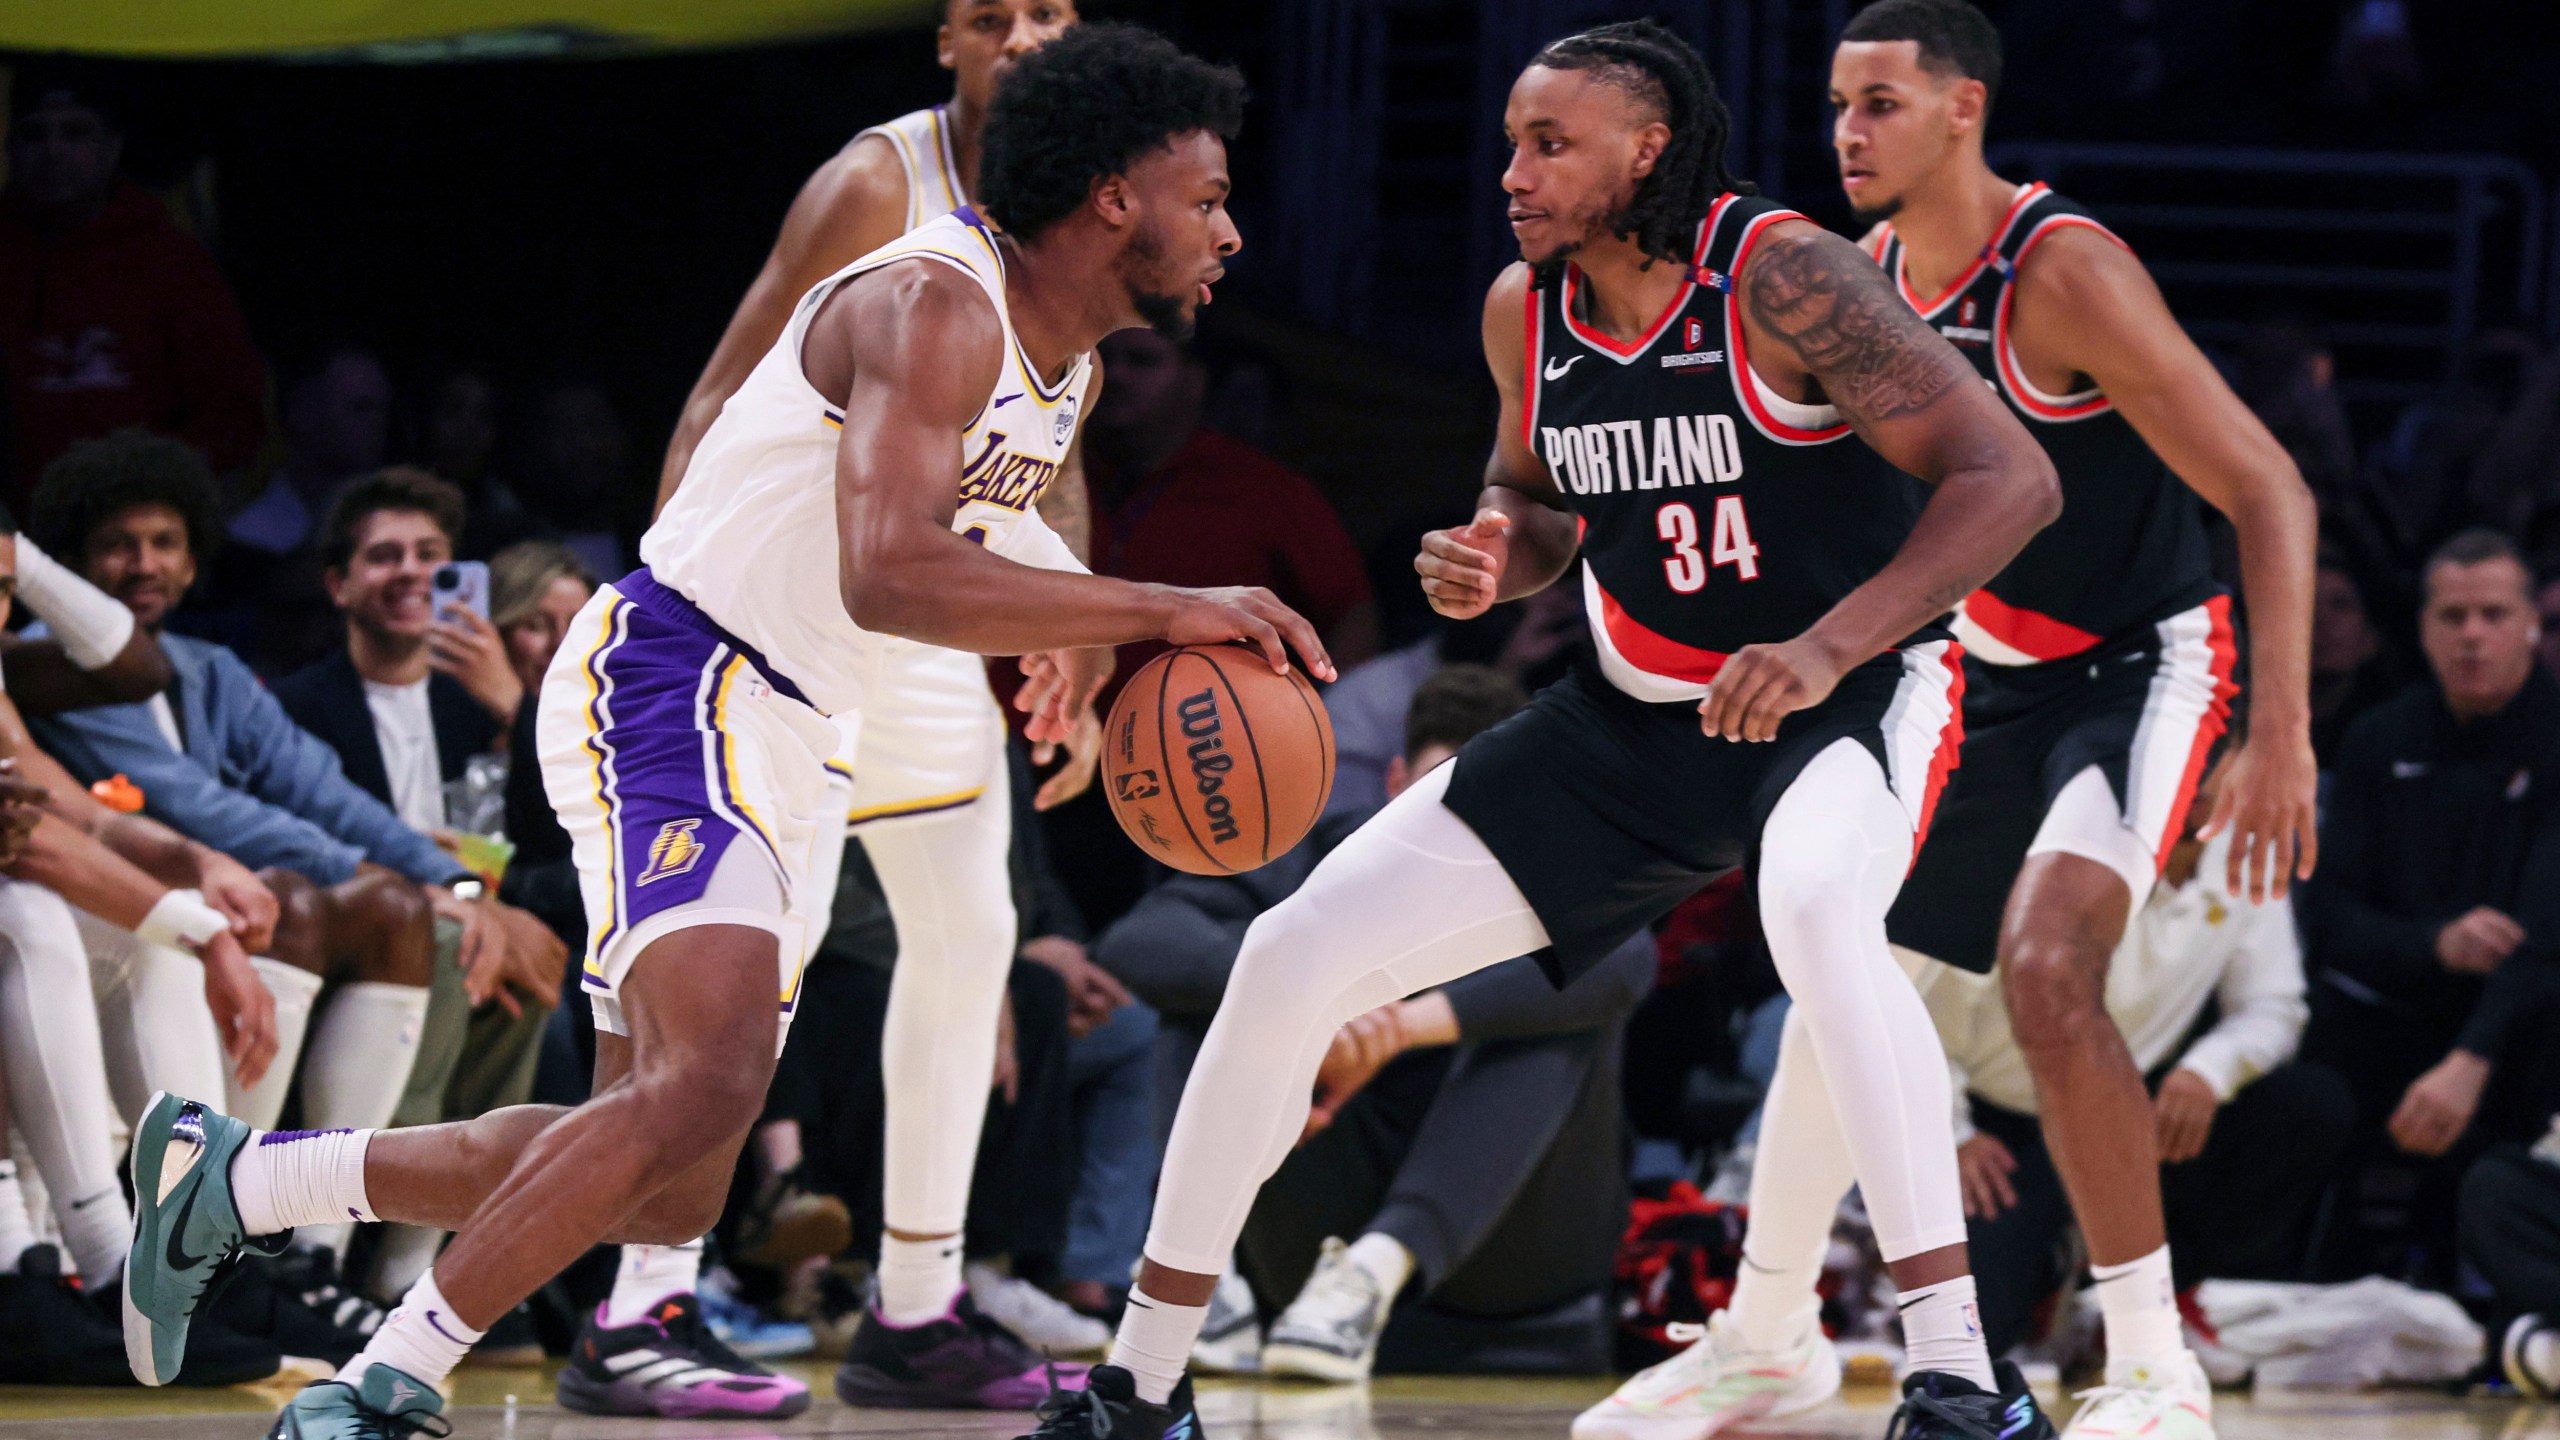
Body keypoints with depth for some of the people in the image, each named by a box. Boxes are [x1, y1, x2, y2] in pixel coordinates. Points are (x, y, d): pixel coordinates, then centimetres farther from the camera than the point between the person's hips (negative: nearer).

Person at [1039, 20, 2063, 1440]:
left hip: (1849, 694, -6)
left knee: (1818, 904, -42)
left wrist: (1825, 649, -37)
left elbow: (2008, 477, -27)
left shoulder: (1780, 279, -23)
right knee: (1294, 958, -1)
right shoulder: (1525, 308, -4)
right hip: (1632, 717, 6)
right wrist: (1491, 556, -9)